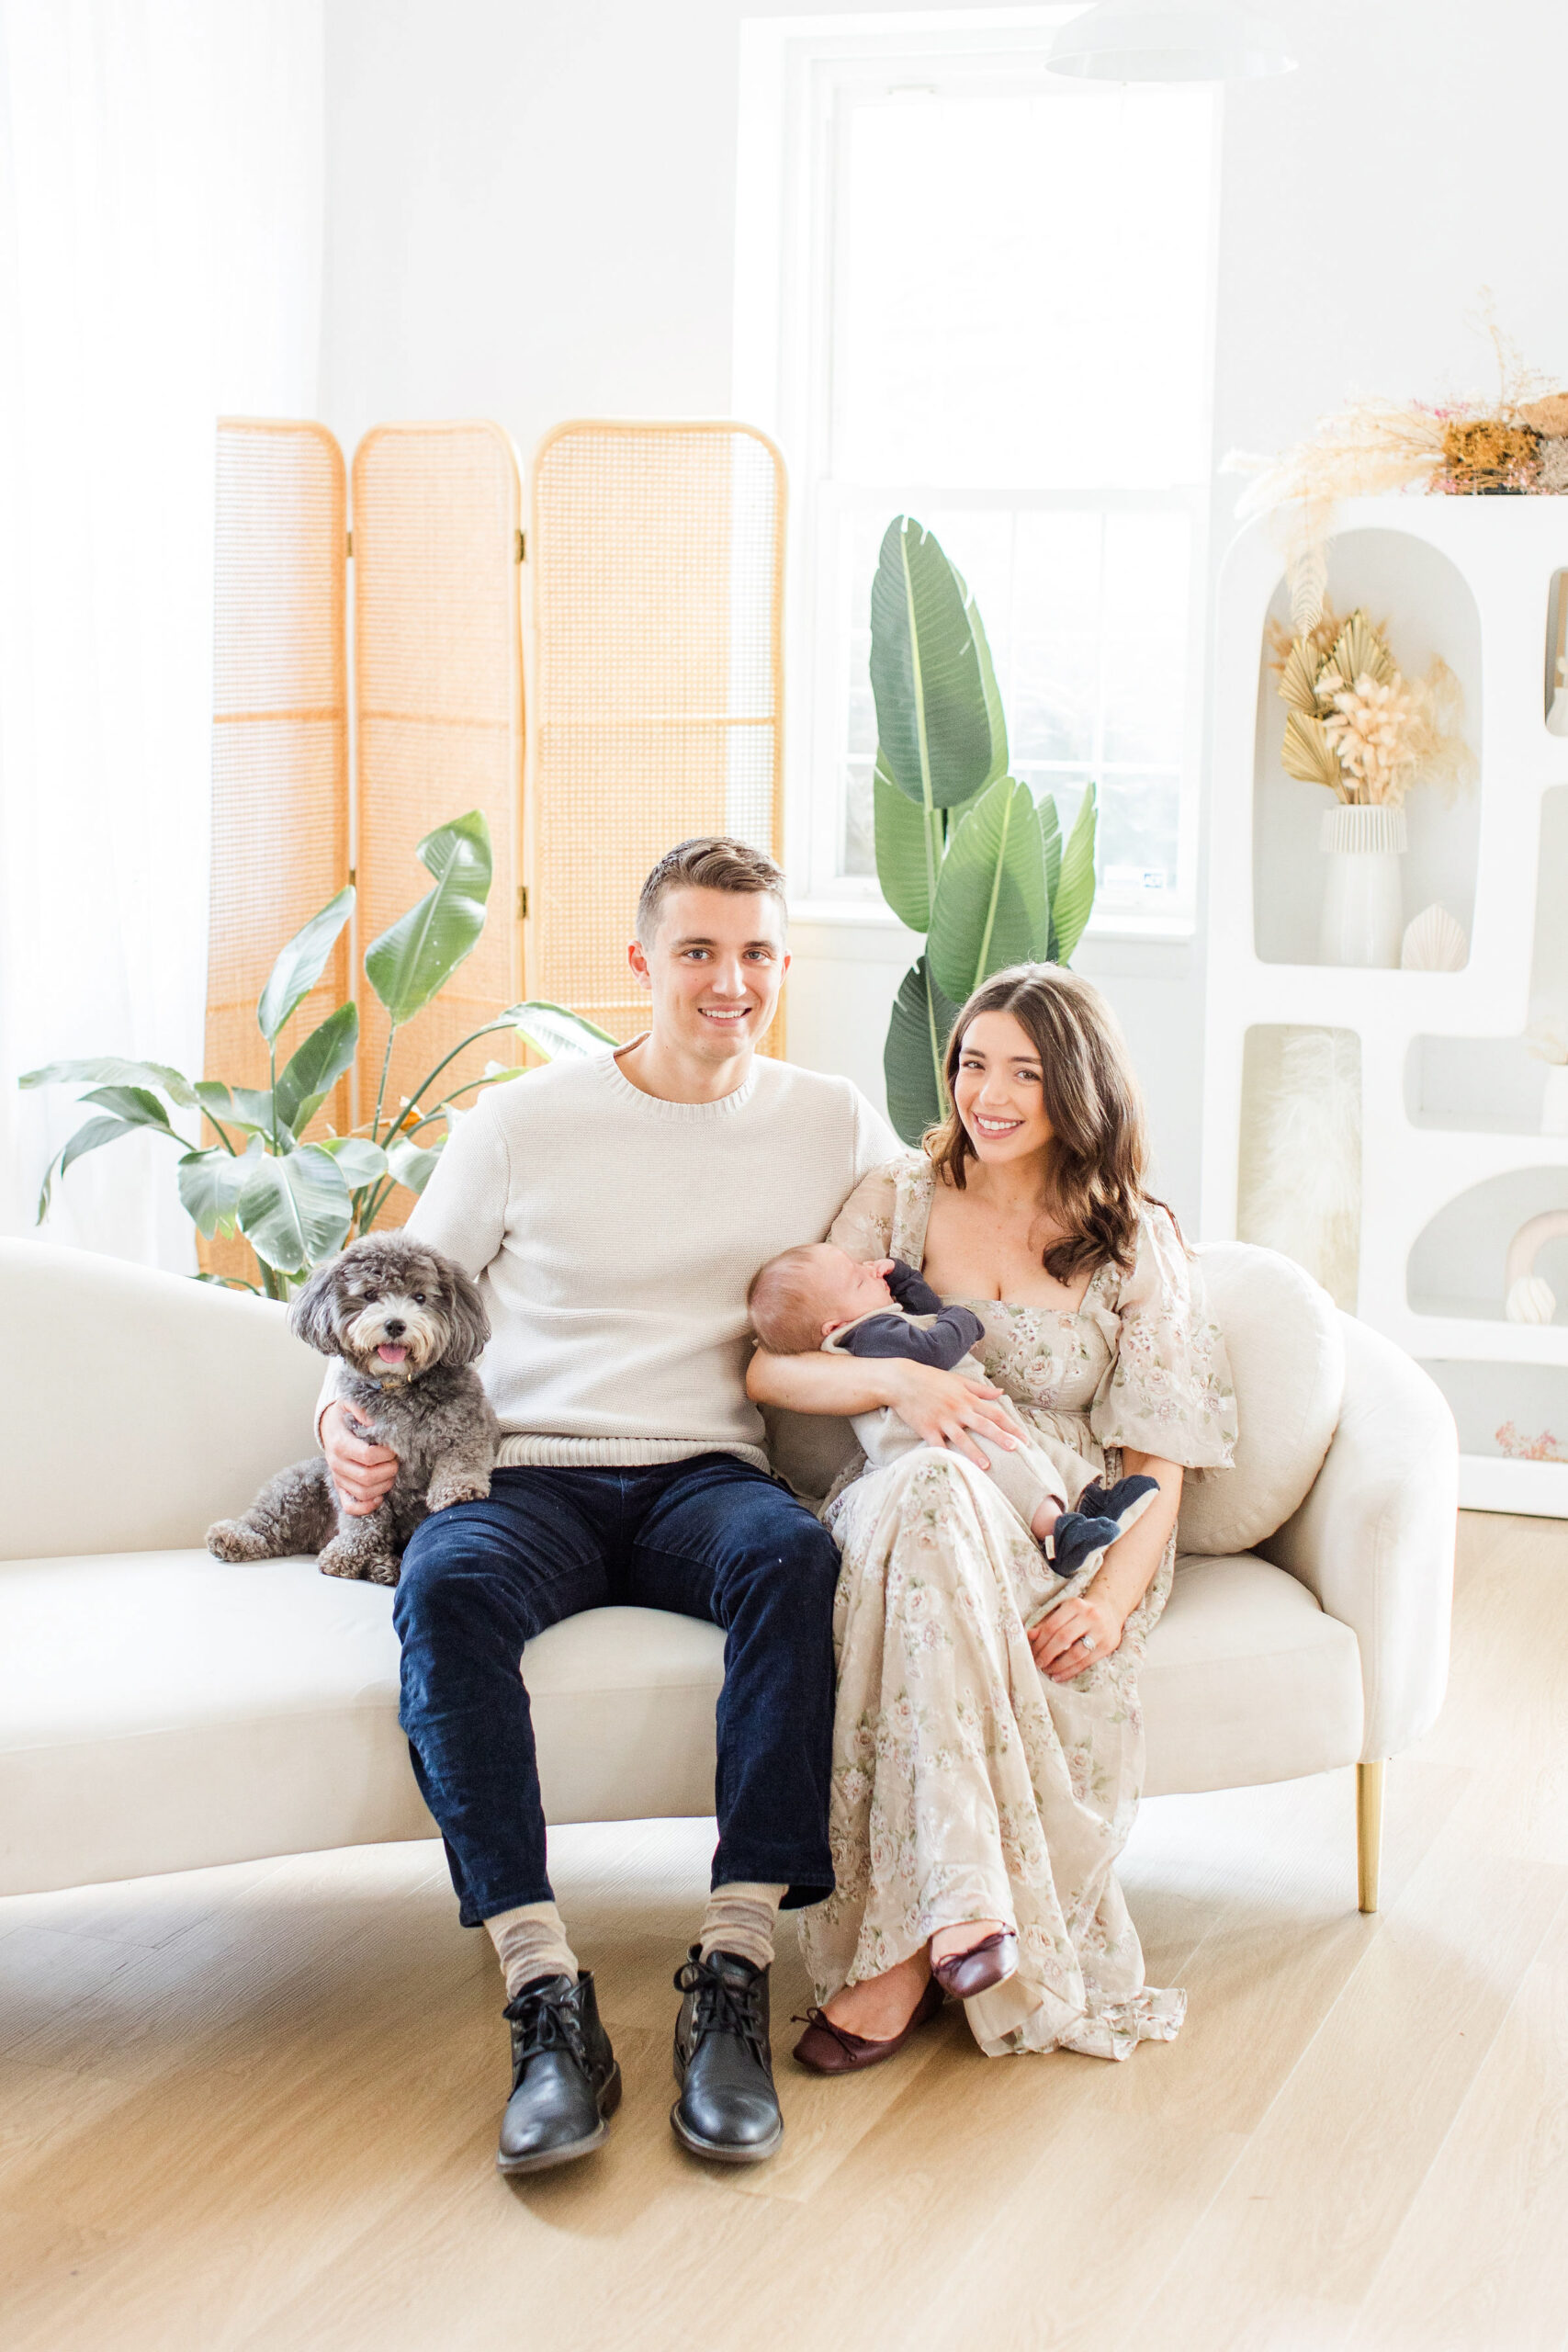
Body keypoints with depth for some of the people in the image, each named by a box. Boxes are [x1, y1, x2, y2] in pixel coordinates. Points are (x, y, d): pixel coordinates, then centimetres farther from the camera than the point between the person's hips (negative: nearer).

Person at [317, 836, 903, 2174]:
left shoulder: (832, 1126, 12)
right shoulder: (521, 1125, 6)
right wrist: (345, 1421, -5)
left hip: (705, 1475, 1)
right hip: (527, 1478, -1)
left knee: (795, 1557, -36)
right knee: (446, 1587, -37)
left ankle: (732, 1983, -36)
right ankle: (549, 2003, -39)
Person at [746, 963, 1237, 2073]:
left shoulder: (1139, 1244, 9)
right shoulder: (899, 1199, 11)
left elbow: (1157, 1458, 3)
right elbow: (768, 1369, 3)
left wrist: (1114, 1596, -17)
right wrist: (895, 1379, -18)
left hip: (1069, 1545, 0)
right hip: (906, 1512, 0)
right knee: (928, 1485, -38)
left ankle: (909, 1950, -33)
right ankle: (972, 1911, -44)